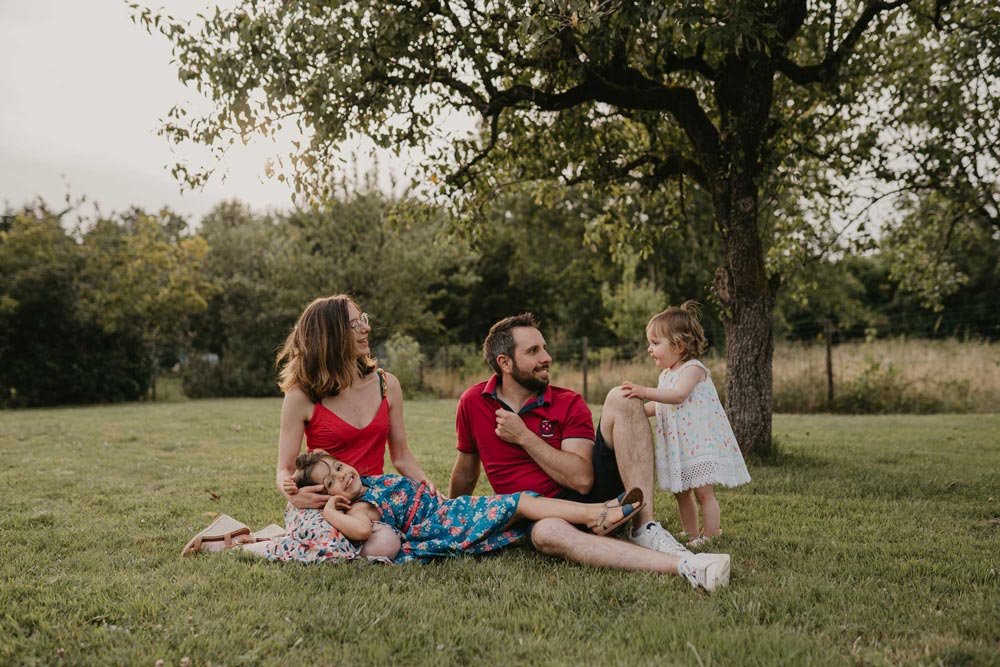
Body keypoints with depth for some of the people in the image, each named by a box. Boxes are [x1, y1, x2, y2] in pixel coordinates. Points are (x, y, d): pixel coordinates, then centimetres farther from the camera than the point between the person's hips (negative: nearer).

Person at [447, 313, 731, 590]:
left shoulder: (569, 404, -3)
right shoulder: (473, 402, 1)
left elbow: (582, 479, -17)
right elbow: (466, 471, 17)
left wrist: (524, 436, -15)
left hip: (593, 496, 1)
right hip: (544, 513, -1)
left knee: (621, 399, -19)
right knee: (546, 533, -43)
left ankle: (645, 527, -29)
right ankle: (682, 565, -50)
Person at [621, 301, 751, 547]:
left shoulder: (693, 369, -14)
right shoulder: (666, 374, 14)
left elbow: (678, 396, -32)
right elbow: (659, 406, 23)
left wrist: (645, 391, -41)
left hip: (701, 442, -9)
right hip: (677, 445, 9)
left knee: (703, 492, -7)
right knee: (681, 492, 13)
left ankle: (709, 537, 1)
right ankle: (692, 536, 24)